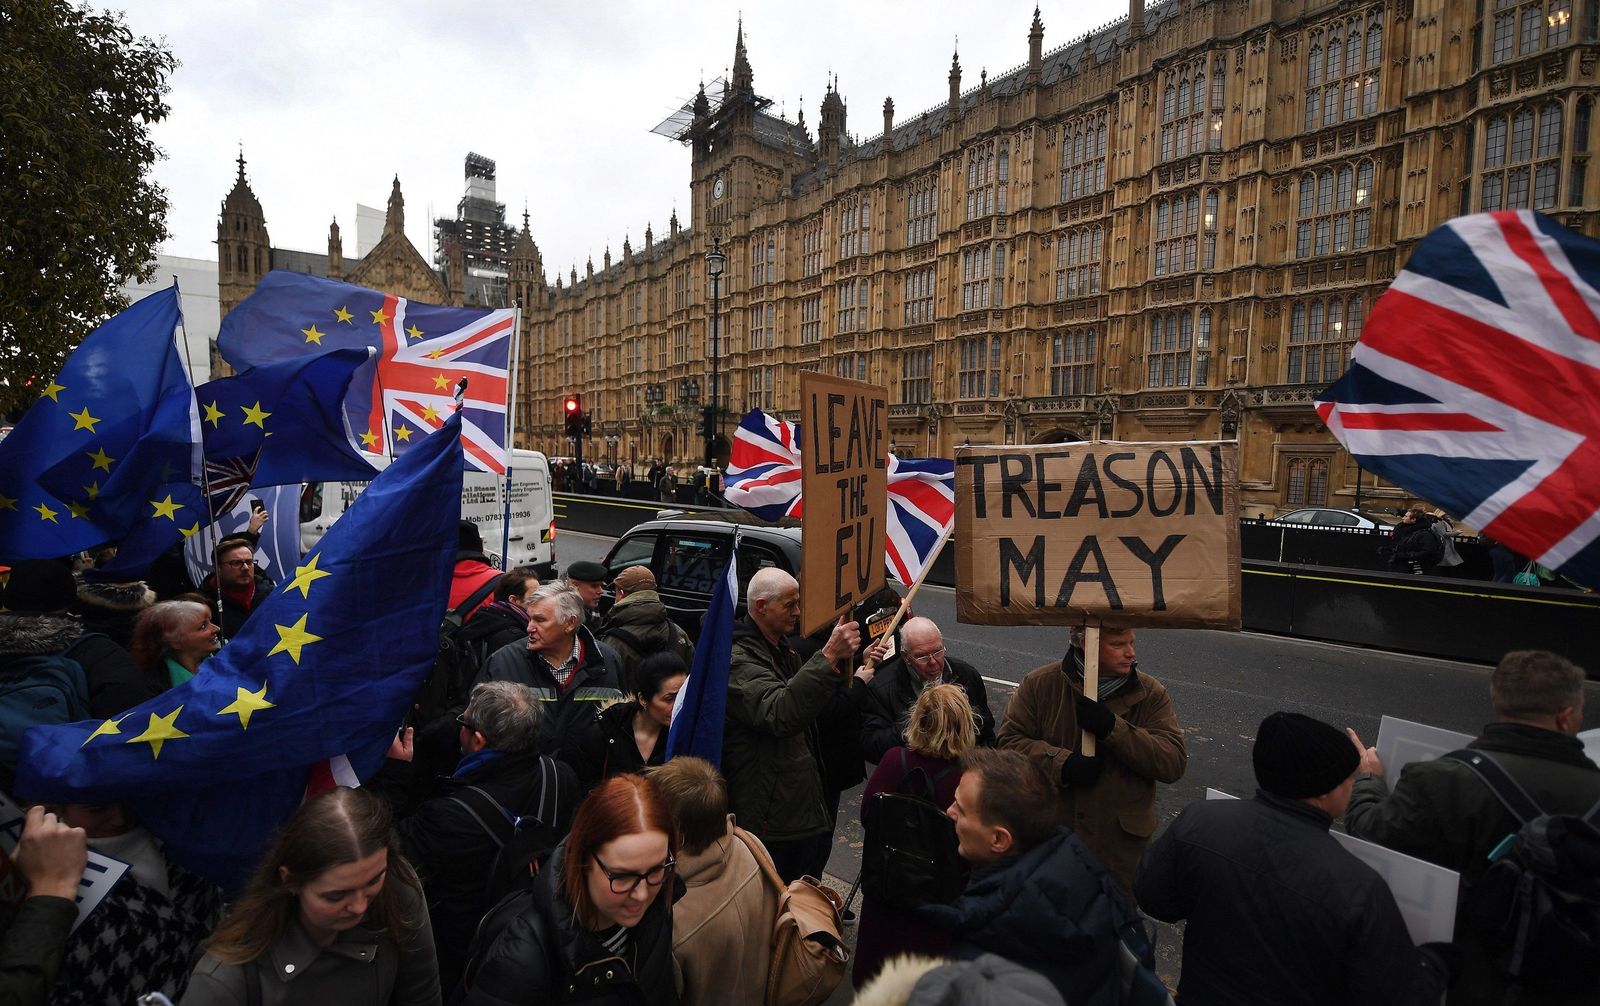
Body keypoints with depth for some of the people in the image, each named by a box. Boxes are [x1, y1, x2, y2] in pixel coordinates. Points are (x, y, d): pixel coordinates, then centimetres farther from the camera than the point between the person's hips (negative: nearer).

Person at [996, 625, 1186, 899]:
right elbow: (1009, 740, -9)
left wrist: (1113, 729, -23)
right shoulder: (1039, 684, -7)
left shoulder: (1151, 693, -3)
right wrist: (1062, 763, -22)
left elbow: (1174, 763, -11)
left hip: (1121, 844, 1)